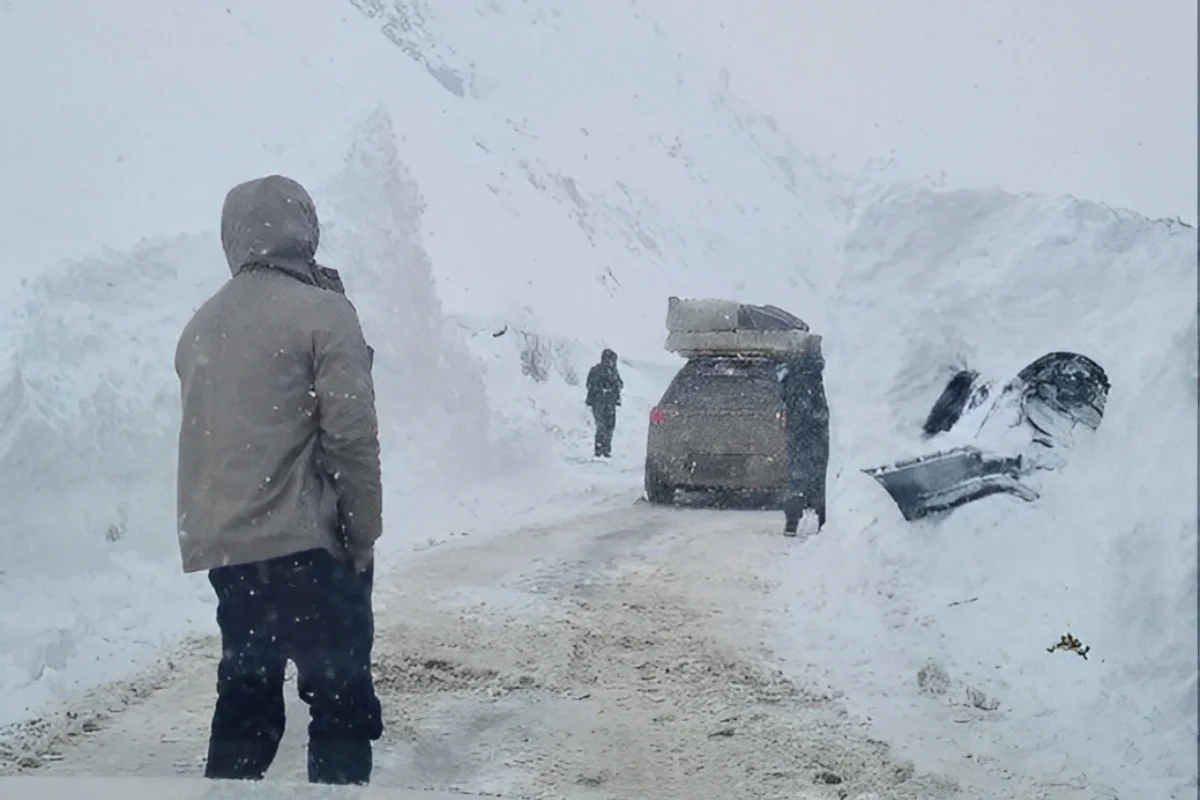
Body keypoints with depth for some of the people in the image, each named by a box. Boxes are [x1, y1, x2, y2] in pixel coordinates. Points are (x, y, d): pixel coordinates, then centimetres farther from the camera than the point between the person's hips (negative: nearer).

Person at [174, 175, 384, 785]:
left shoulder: (201, 326, 11)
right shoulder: (322, 312, -9)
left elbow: (204, 435, 14)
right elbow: (351, 436, -11)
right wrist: (363, 531, -5)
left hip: (223, 545, 7)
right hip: (305, 543, -6)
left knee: (245, 695, 14)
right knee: (342, 700, 0)